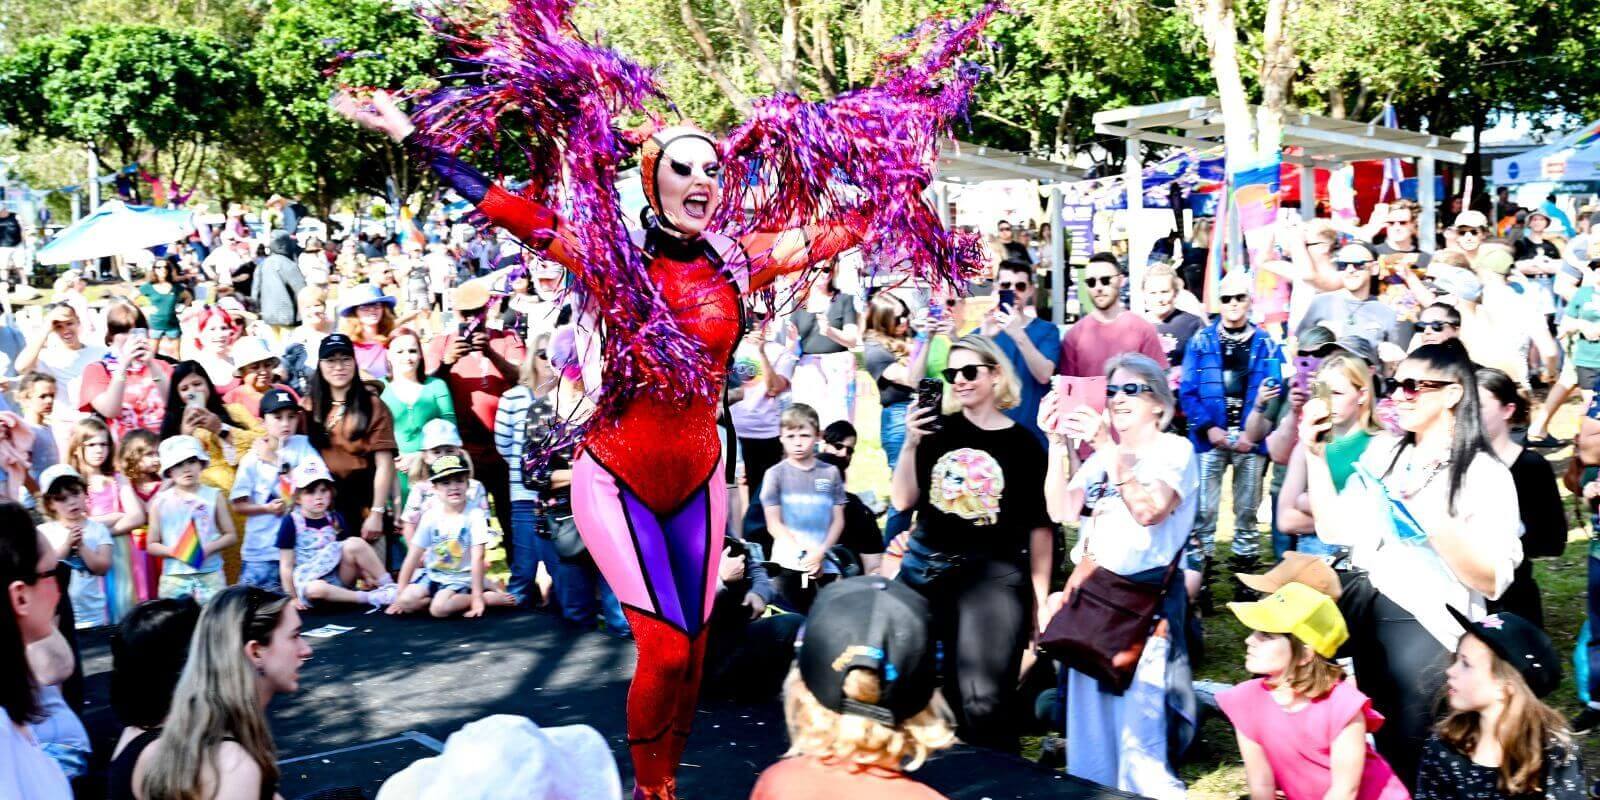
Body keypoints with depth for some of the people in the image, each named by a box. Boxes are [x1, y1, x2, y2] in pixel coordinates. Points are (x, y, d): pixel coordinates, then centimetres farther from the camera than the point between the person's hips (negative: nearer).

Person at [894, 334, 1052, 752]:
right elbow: (903, 501, 3)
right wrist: (911, 444, -9)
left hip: (994, 575, -3)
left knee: (983, 703, -11)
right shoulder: (938, 429, 6)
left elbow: (1039, 526, 3)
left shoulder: (1023, 444, 0)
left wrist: (1040, 595, 1)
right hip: (924, 569, 3)